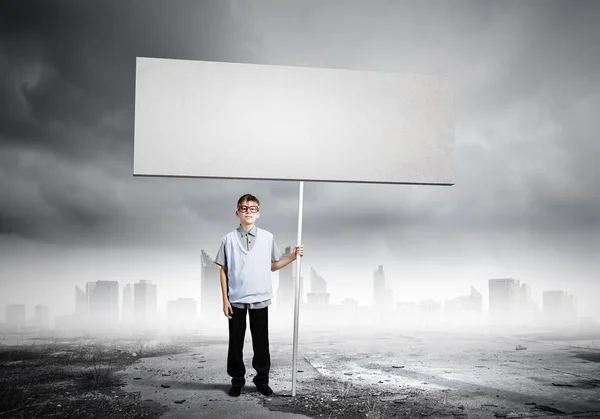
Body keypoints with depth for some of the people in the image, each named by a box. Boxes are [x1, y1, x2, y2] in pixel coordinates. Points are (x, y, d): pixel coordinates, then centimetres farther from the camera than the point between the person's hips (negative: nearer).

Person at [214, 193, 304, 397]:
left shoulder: (267, 237, 2)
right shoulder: (229, 239, -2)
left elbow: (272, 266, 11)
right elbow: (224, 270, 0)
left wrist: (292, 256, -3)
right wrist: (225, 299, -3)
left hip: (260, 299, 1)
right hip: (236, 300, -1)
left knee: (261, 342, 8)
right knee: (236, 342, 9)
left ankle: (262, 380, 22)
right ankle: (237, 381, 23)